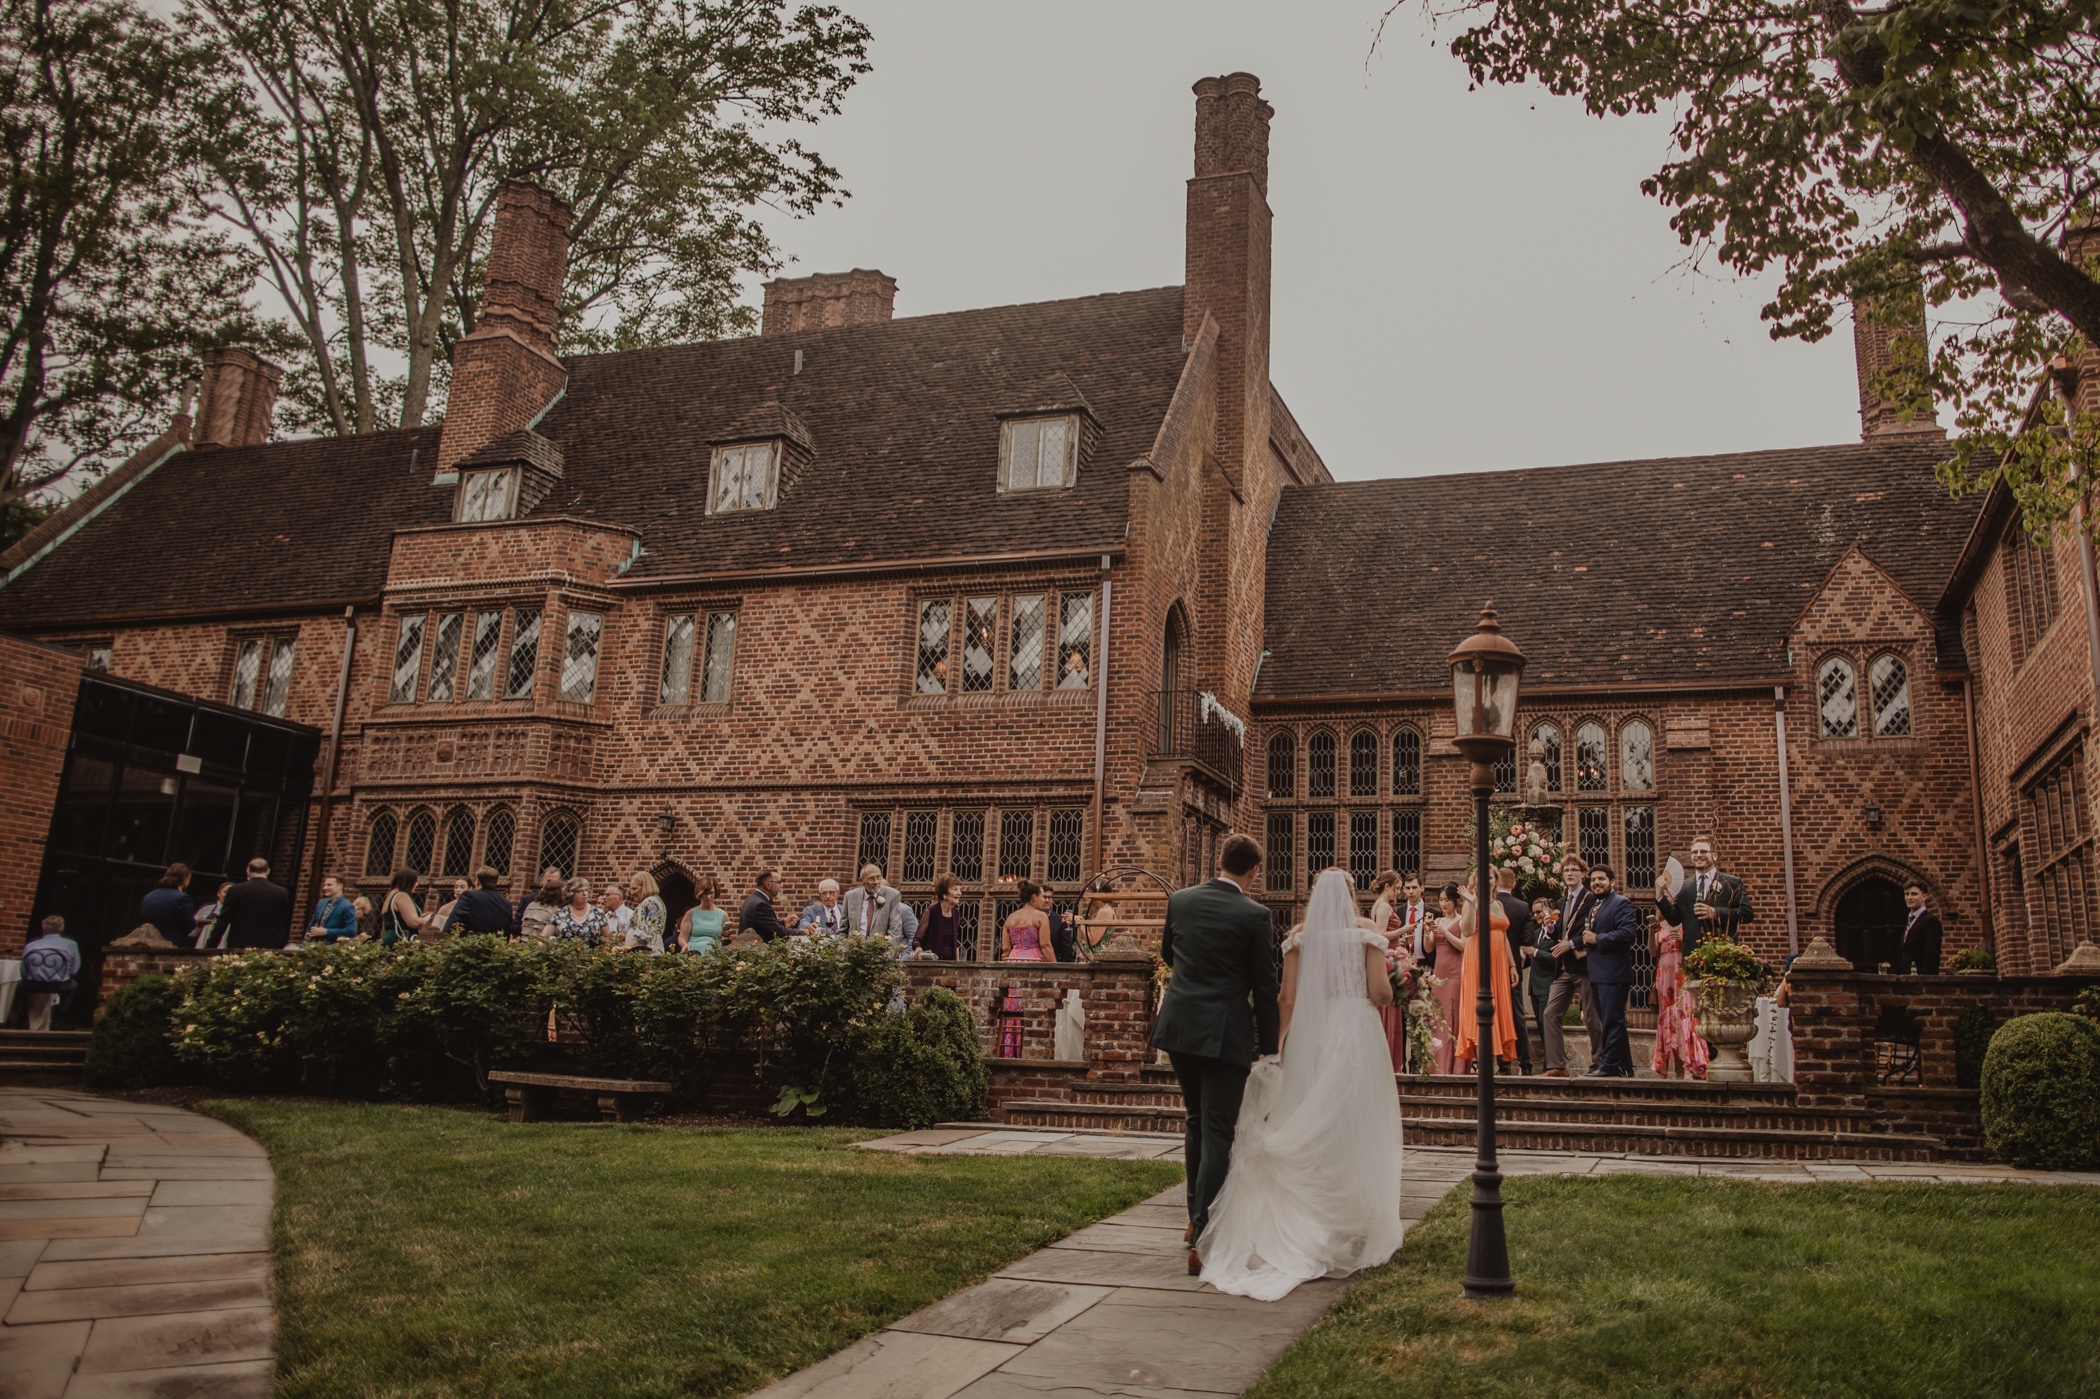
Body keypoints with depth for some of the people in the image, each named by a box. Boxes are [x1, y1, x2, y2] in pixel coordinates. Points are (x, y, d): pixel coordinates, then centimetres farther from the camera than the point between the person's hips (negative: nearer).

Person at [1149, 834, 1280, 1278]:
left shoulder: (1180, 900, 2)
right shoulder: (1254, 916, -10)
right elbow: (1264, 986, -6)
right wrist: (1269, 1046, 3)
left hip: (1179, 1024, 5)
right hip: (1225, 1033, -5)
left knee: (1196, 1121, 21)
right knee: (1218, 1133, -1)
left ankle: (1197, 1217, 31)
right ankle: (1202, 1238, -6)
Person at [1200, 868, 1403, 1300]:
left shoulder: (1299, 937, 4)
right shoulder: (1366, 933, -1)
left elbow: (1289, 1000, 0)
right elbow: (1381, 994, -6)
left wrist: (1273, 1045, 5)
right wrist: (1385, 983, 15)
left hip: (1309, 1038, 2)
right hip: (1356, 1037, -2)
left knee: (1309, 1132, 10)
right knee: (1355, 1132, 6)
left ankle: (1307, 1229, 13)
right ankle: (1351, 1233, 11)